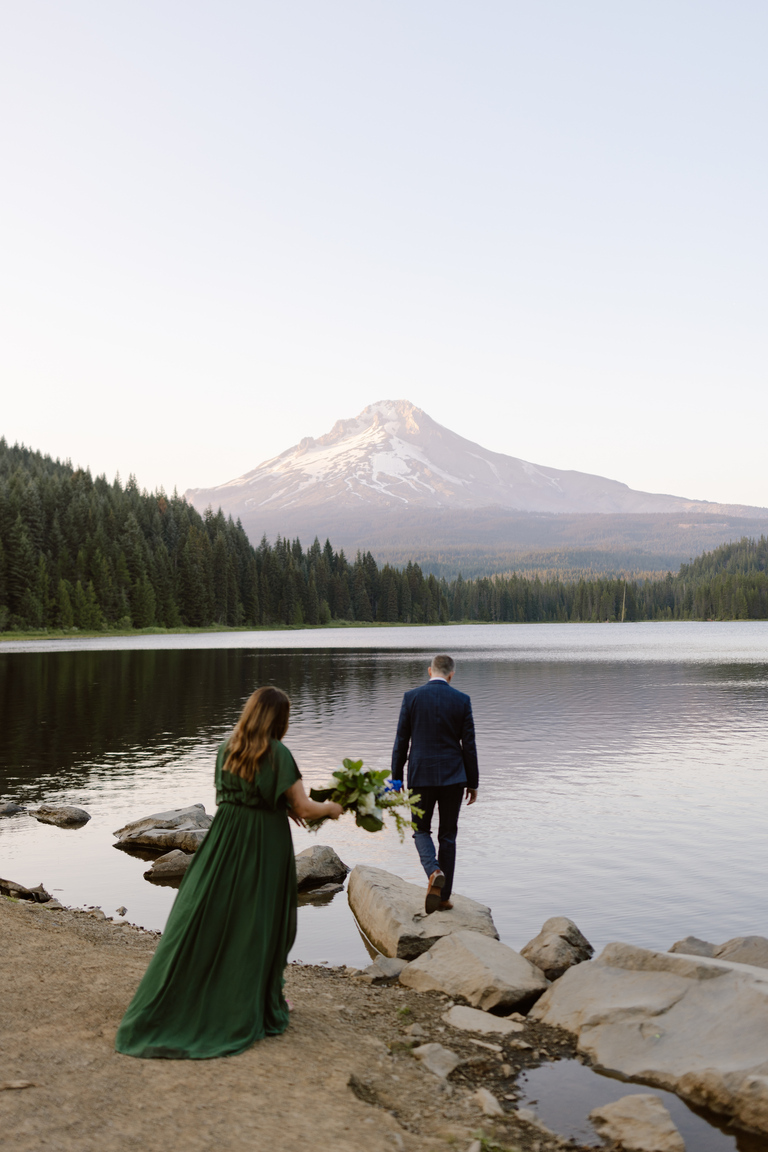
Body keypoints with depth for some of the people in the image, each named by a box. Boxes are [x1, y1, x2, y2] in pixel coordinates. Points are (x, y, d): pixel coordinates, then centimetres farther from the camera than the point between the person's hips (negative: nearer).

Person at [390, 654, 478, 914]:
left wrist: (396, 776, 7)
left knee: (421, 829, 14)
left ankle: (434, 872, -13)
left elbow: (401, 740, -2)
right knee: (448, 835, 12)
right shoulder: (462, 700, -3)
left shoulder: (412, 697, -4)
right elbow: (468, 744, 0)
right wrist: (472, 782, 8)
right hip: (453, 775, 1)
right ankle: (444, 895, 15)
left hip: (421, 775, -1)